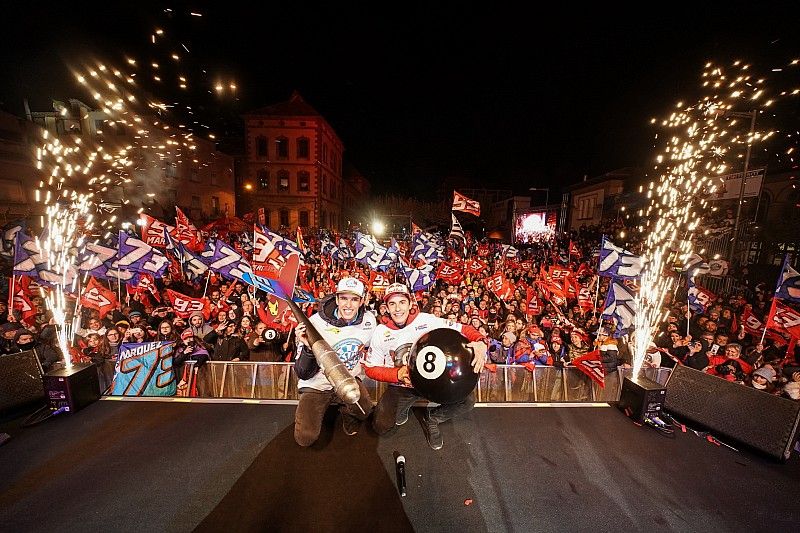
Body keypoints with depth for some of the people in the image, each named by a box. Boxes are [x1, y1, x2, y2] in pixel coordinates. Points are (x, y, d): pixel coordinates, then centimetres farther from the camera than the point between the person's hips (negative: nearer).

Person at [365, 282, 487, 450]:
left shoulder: (427, 320, -14)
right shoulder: (380, 332, -9)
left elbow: (463, 329, -13)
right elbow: (371, 368, -4)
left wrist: (481, 342, -35)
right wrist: (397, 374, -21)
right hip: (400, 387, 1)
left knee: (466, 402, -16)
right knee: (380, 426, -13)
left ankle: (432, 419, 14)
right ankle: (402, 409, 22)